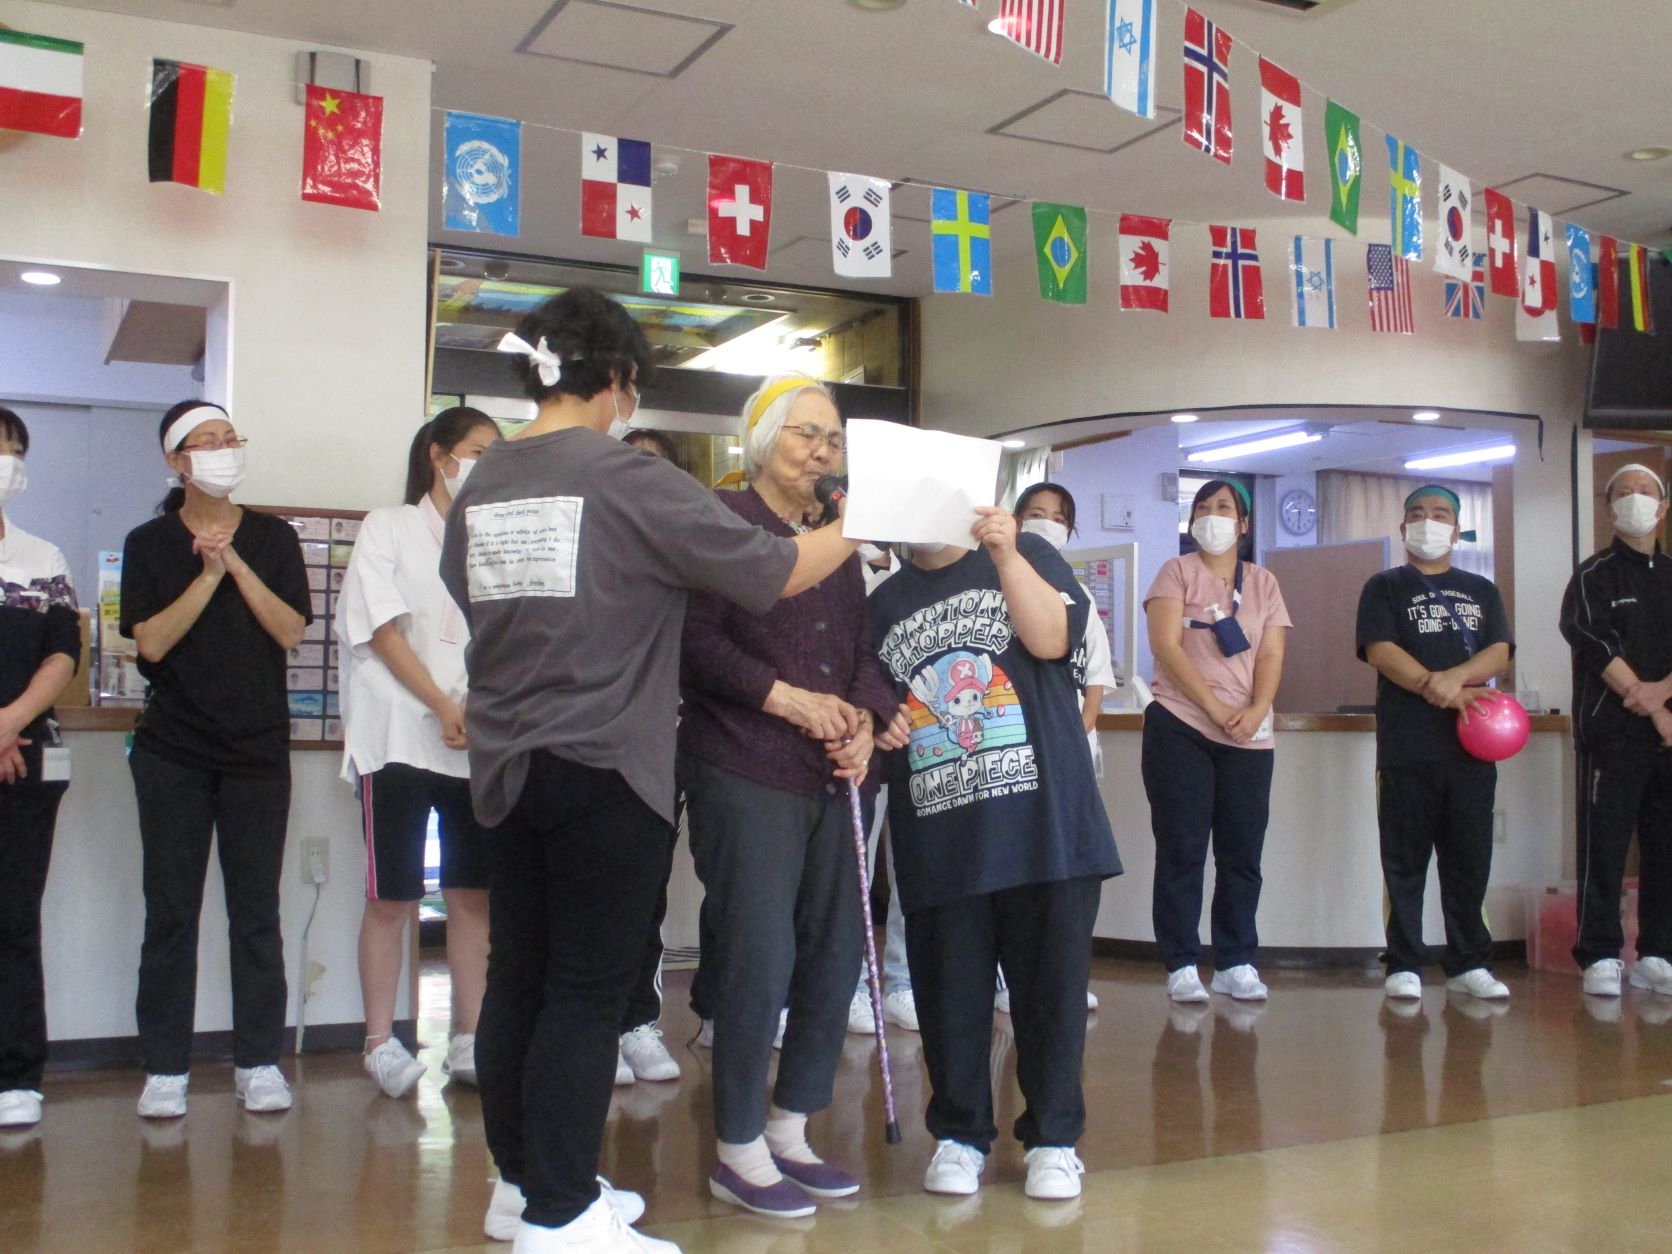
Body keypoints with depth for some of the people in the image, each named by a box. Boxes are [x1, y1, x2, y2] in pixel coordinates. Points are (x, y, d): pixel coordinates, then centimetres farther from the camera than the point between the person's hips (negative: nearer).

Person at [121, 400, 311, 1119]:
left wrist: (237, 564, -9)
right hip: (173, 752, -1)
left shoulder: (273, 539, 7)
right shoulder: (149, 543, 4)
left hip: (259, 749, 1)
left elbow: (290, 631, -4)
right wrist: (208, 576, -10)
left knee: (256, 910, 3)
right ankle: (165, 1067, 11)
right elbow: (151, 642, -7)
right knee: (171, 911, 3)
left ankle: (258, 1061, 12)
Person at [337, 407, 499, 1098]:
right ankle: (381, 1043, 11)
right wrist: (444, 706, -16)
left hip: (479, 741, 4)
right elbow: (384, 630, -6)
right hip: (401, 737, -4)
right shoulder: (388, 528, 3)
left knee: (473, 892, 6)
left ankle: (467, 1040, 14)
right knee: (391, 897, 1)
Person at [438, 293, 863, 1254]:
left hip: (512, 768, 7)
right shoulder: (626, 479, -13)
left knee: (519, 978, 13)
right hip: (607, 772, -7)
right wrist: (856, 528, 6)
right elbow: (773, 572, -10)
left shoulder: (482, 485, 7)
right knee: (588, 990, 0)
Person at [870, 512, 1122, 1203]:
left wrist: (1005, 554, -18)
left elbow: (1051, 638, -10)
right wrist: (881, 726, 1)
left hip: (1043, 822, -2)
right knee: (949, 992, 8)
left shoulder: (1026, 555, 7)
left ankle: (1052, 1137, 20)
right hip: (937, 837, 3)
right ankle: (959, 1133, 25)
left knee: (1052, 982, 5)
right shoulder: (885, 602, 16)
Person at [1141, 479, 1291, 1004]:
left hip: (1248, 736, 3)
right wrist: (1215, 707, -16)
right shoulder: (1176, 572, 5)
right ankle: (1181, 966, 4)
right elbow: (1165, 644, -7)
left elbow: (1271, 655, 5)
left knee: (1242, 852, 5)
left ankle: (1236, 963, 14)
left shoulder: (1264, 583, 15)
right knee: (1181, 850, -1)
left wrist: (1256, 709, -14)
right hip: (1180, 728, -3)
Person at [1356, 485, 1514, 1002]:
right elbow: (1380, 650, -6)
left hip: (1471, 743, 3)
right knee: (1405, 859, -1)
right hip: (1406, 745, -3)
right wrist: (1437, 688, -15)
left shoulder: (1481, 591, 18)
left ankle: (1469, 964, 13)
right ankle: (1404, 966, 4)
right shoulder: (1385, 588, 8)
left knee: (1469, 858, 5)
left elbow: (1500, 651, 4)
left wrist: (1454, 677, -15)